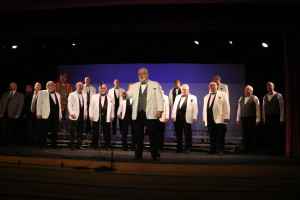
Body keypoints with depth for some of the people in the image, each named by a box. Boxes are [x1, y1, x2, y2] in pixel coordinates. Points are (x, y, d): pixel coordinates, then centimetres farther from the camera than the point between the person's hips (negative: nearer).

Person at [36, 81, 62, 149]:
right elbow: (39, 103, 2)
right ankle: (43, 145, 7)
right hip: (46, 115, -4)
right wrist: (39, 113, -6)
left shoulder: (57, 94, 21)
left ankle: (54, 144, 13)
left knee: (55, 131, 5)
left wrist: (60, 115, 12)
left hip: (56, 115, 4)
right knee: (44, 131, -1)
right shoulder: (42, 93, 7)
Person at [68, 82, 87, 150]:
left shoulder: (84, 95, 17)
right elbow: (69, 105, -4)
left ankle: (79, 144, 16)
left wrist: (85, 114, 10)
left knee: (81, 131, 7)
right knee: (73, 131, -2)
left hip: (82, 116, 5)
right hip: (75, 116, -5)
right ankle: (72, 145, 5)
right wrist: (72, 113, -13)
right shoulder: (72, 94, 2)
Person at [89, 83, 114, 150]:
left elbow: (112, 107, 10)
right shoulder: (94, 97, 7)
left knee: (107, 132, 4)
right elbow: (91, 106, 6)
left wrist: (112, 116, 6)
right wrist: (91, 115, 0)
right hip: (96, 117, 0)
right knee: (95, 132, 6)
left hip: (106, 117, 0)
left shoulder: (110, 98, 8)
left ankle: (107, 146, 13)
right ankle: (94, 146, 18)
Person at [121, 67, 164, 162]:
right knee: (138, 135, 8)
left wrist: (160, 110, -10)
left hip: (150, 114, -3)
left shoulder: (155, 84, 7)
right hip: (138, 114, 3)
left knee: (153, 135, 1)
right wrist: (125, 95, -19)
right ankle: (138, 155, 18)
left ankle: (155, 155, 11)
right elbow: (129, 94, 6)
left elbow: (159, 98, 1)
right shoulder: (135, 86, 17)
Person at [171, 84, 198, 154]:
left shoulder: (193, 97, 6)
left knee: (187, 134, 0)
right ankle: (179, 148, 18)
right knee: (178, 134, 8)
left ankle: (188, 148, 9)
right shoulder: (177, 97, 20)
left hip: (187, 118, -4)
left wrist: (194, 117, -9)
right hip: (177, 118, 4)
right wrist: (173, 116, 9)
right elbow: (174, 107, 17)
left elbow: (195, 108, -1)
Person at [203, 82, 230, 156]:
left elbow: (226, 106, 2)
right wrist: (204, 118, 12)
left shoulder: (223, 95, 11)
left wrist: (226, 117, -8)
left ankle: (220, 150, 4)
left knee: (220, 136, -3)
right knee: (212, 136, 5)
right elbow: (204, 108, 21)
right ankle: (212, 149, 12)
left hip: (219, 119, -3)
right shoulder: (206, 97, 24)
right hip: (209, 119, 4)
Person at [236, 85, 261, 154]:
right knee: (245, 134, 7)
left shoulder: (255, 98, 0)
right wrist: (238, 119, 13)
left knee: (253, 134, 0)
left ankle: (254, 150, 9)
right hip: (243, 118, 4)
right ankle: (245, 149, 14)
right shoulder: (241, 98, 14)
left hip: (252, 118, -4)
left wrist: (258, 119, -9)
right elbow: (239, 109, 15)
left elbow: (258, 109, -4)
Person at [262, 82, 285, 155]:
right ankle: (270, 150, 13)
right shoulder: (265, 97, 14)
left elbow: (282, 108, -2)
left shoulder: (279, 96, 1)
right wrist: (264, 119, 8)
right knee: (269, 135, 5)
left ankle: (279, 151, 8)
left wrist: (281, 119, -8)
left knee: (278, 135, -1)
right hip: (268, 118, 4)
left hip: (276, 117, -4)